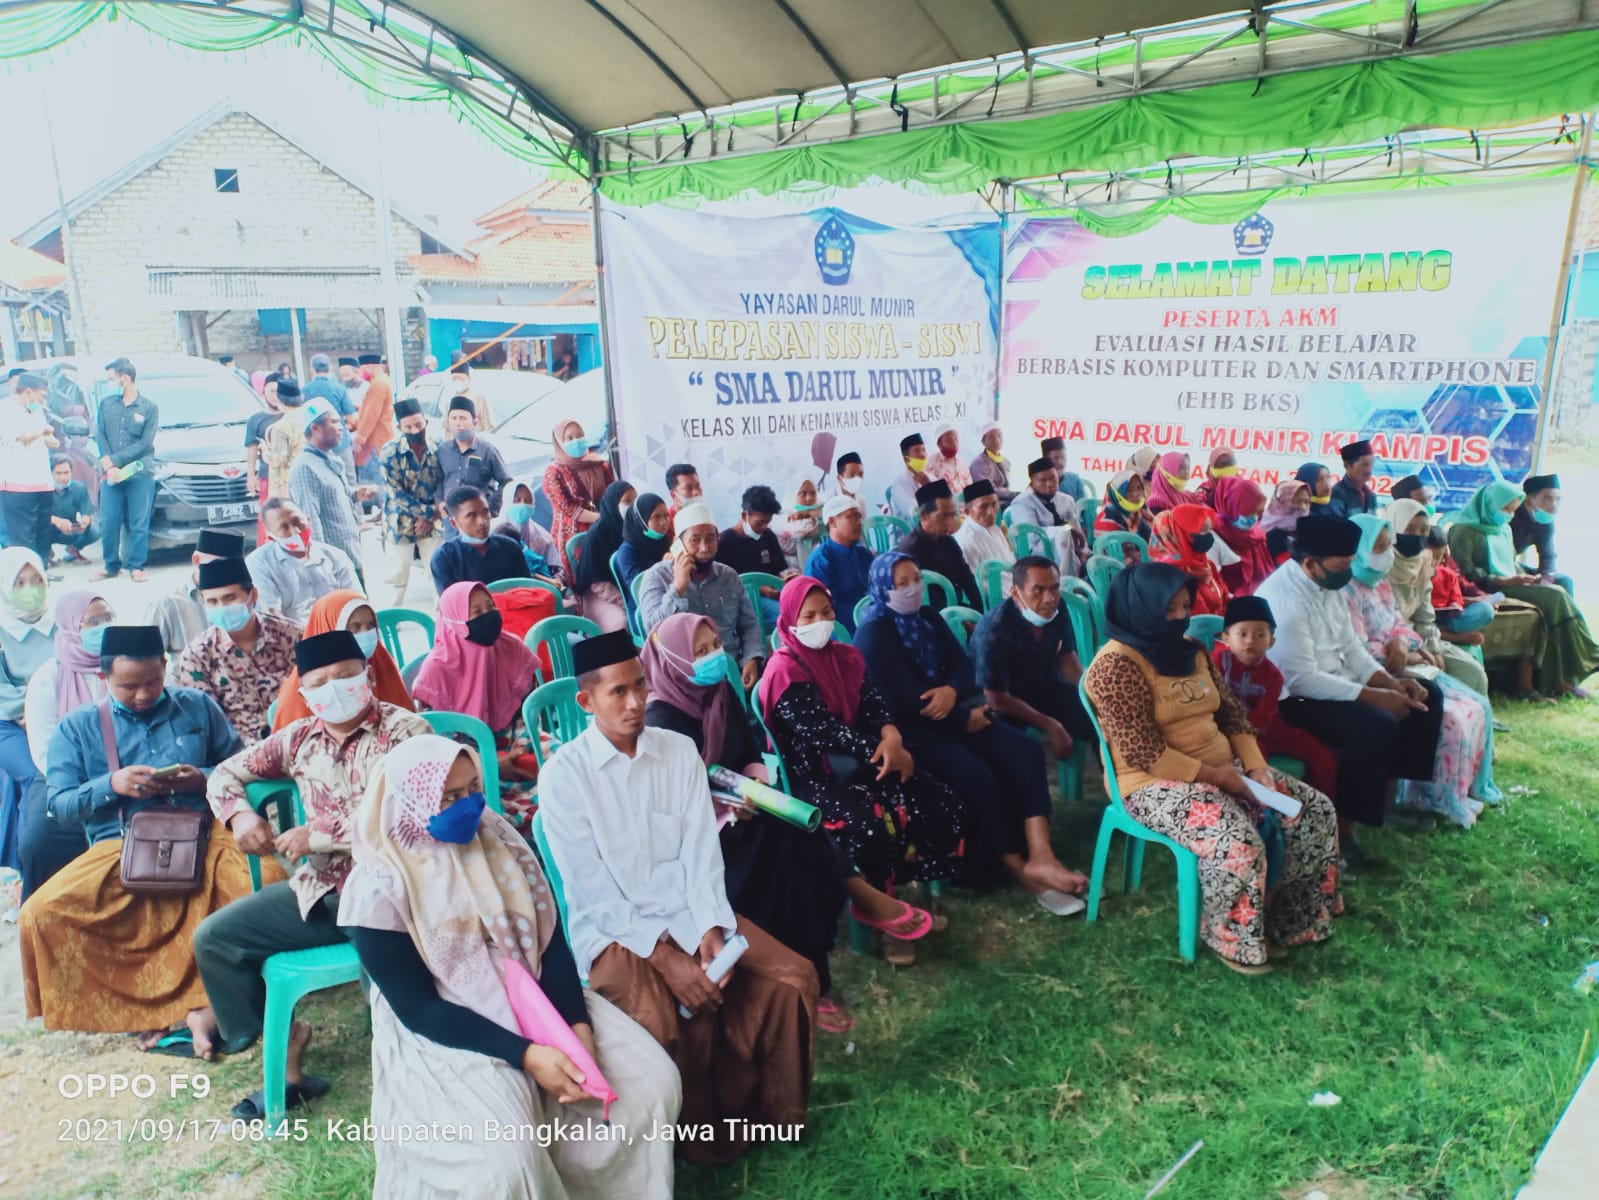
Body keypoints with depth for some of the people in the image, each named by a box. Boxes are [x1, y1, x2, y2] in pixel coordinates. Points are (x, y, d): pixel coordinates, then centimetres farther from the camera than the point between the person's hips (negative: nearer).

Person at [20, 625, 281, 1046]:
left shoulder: (199, 707, 14)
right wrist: (111, 785, -12)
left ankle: (208, 1009, -19)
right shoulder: (76, 727, 13)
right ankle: (140, 1009, -12)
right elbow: (59, 805, 7)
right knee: (41, 913, -26)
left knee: (269, 879, -31)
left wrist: (204, 779, -8)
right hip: (121, 849, 1)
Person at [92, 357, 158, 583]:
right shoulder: (106, 404, 11)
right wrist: (109, 466, -9)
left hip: (141, 474, -3)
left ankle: (137, 567, 9)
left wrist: (114, 460, -10)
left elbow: (145, 443, -4)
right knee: (108, 523, 4)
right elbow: (100, 436, 6)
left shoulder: (149, 408, 2)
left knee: (139, 524, -1)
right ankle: (111, 565, 17)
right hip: (112, 474, 3)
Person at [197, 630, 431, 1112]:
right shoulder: (301, 737, 10)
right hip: (320, 890, 7)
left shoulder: (405, 730, -8)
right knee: (214, 937, 0)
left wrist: (320, 834, -17)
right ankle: (280, 1042, 14)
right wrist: (240, 815, -2)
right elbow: (226, 774, 21)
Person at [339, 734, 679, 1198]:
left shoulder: (498, 837, -3)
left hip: (534, 998, 5)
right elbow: (418, 1009, -17)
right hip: (444, 1033, -5)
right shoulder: (378, 892, -17)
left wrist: (578, 1025, -17)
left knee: (652, 1079, -10)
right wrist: (525, 1054, -25)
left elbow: (551, 940, -1)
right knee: (506, 1158, -29)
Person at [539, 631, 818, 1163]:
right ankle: (705, 1135, 1)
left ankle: (760, 1108, 10)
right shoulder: (563, 774, -11)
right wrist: (664, 955, -20)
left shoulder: (679, 750, 2)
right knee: (674, 1020, -29)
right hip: (612, 929, -4)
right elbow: (591, 891, -14)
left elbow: (702, 851, -1)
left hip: (689, 914, 4)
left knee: (793, 978, -12)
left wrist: (710, 929, -16)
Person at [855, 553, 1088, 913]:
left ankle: (1040, 856, -25)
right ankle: (1018, 867, -8)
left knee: (1025, 750, -14)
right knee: (977, 777, -28)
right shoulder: (874, 634, -12)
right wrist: (966, 718, -12)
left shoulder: (928, 617, 13)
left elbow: (964, 666, 8)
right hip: (910, 731, -8)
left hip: (950, 716, 8)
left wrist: (952, 692, -16)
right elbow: (906, 701, -19)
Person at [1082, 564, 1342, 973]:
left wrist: (1256, 766, -5)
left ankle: (1289, 914, 14)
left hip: (1225, 770, 9)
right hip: (1155, 784, -9)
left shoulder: (1190, 650, 10)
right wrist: (1215, 775, -21)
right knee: (1238, 842, -31)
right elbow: (1143, 754, -22)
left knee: (1315, 810, 0)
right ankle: (1232, 939, -5)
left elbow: (1232, 713, 12)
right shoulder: (1116, 665, -17)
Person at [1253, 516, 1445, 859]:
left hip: (1335, 683, 10)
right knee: (1378, 725, -29)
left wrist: (1390, 682, -5)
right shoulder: (1285, 598, -26)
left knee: (1426, 696, 6)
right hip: (1295, 699, -10)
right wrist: (1373, 696, -23)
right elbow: (1302, 680, -27)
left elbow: (1351, 646, 11)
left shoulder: (1327, 583, 4)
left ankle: (1387, 796, 13)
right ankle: (1342, 827, -14)